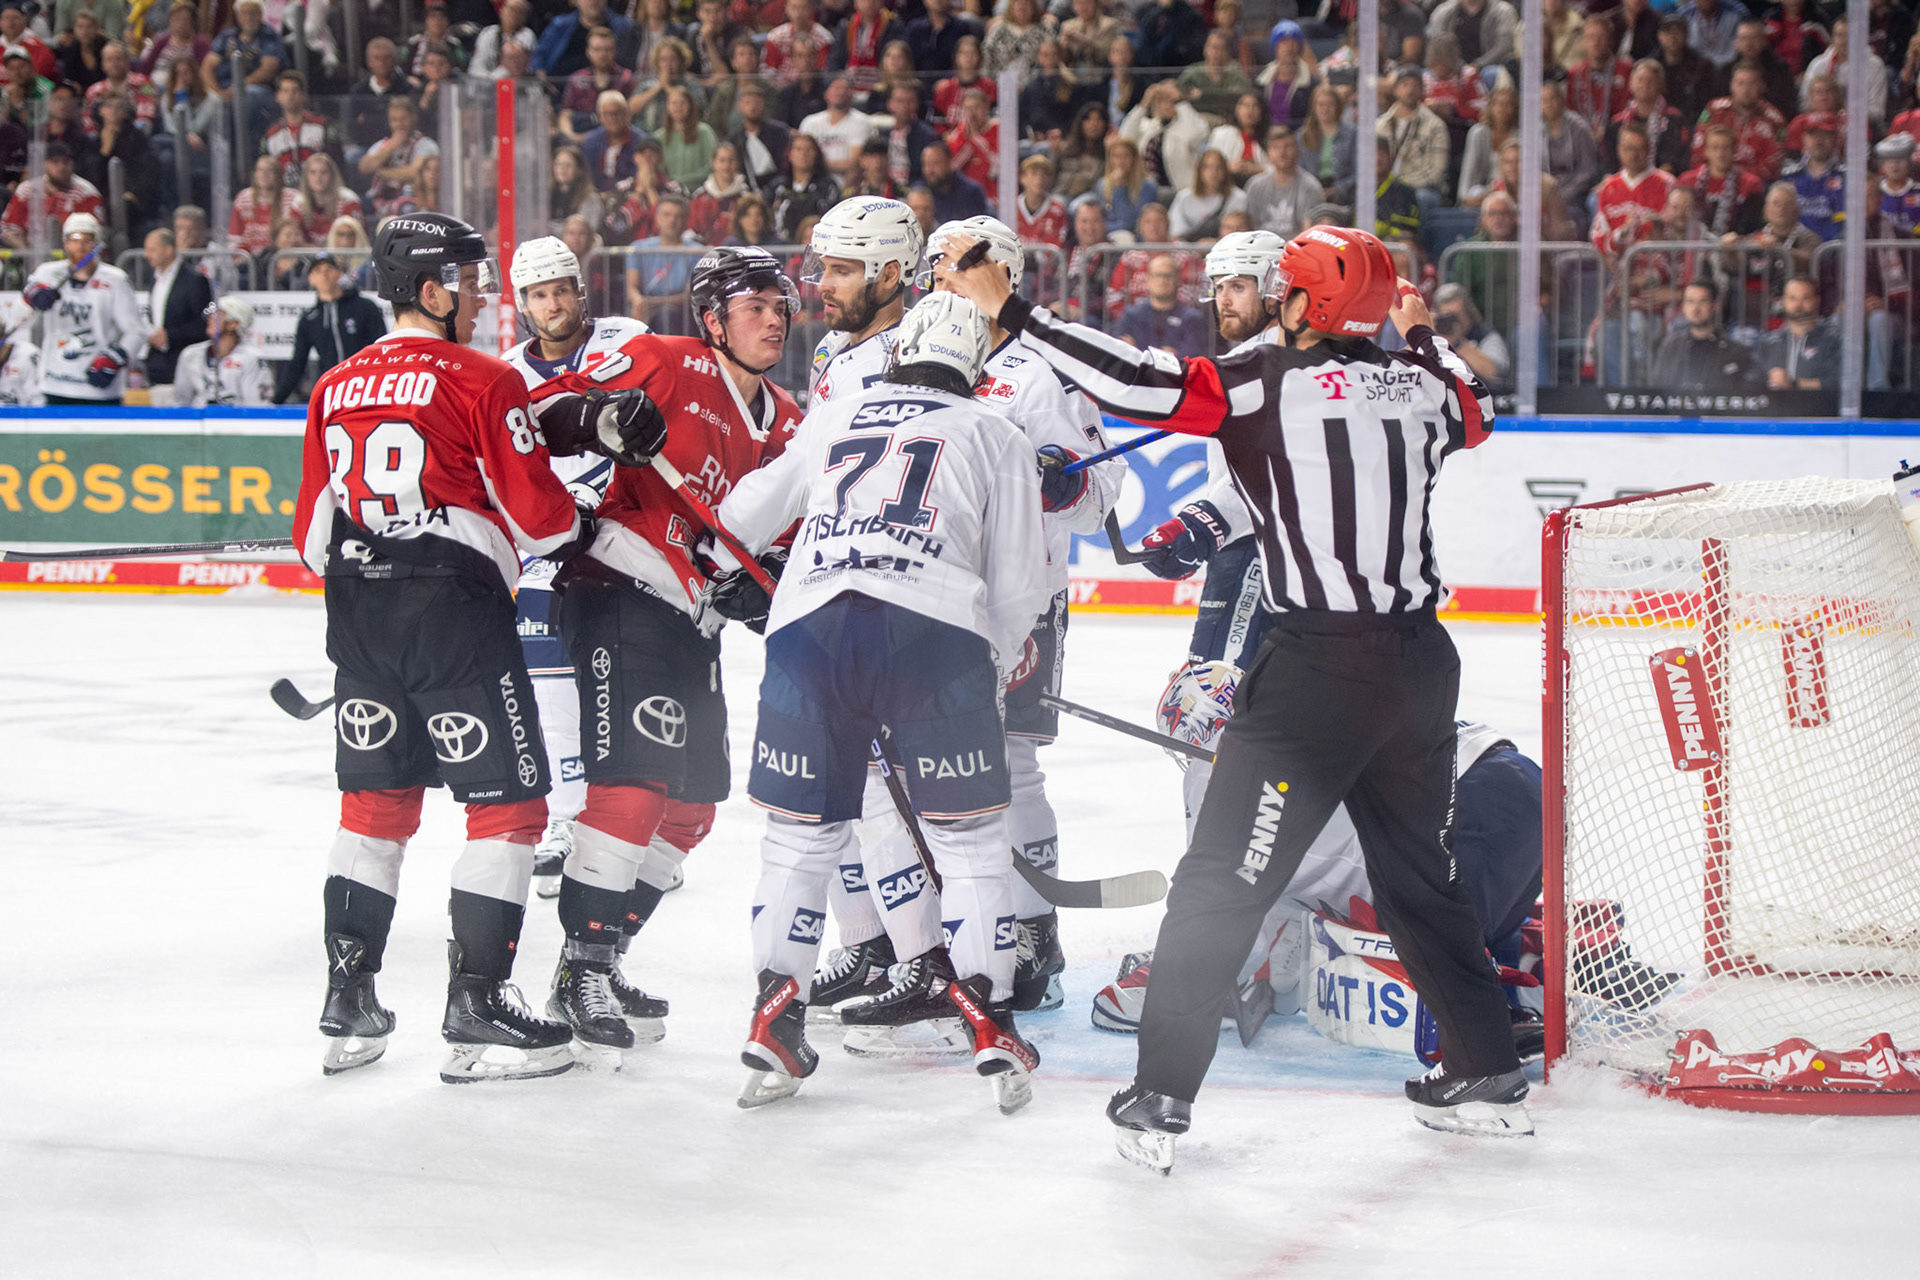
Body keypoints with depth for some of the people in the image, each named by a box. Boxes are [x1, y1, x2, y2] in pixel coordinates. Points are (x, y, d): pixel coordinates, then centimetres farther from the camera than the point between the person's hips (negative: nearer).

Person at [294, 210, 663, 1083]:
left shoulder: (335, 388, 11)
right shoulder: (481, 381, -8)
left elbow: (312, 531, 14)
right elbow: (534, 509, -8)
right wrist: (574, 533, 14)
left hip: (359, 611, 7)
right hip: (456, 612, -7)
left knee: (377, 803, 16)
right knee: (508, 805, 2)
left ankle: (347, 1007, 18)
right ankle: (476, 1011, -2)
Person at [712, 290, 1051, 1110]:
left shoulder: (833, 420, 27)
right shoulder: (995, 437, 20)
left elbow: (741, 519, 35)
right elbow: (1017, 583, 14)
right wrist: (994, 670, 30)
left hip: (808, 625, 2)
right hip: (933, 633, -2)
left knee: (802, 829, 14)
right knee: (968, 831, 8)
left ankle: (774, 1020, 10)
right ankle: (990, 1027, 2)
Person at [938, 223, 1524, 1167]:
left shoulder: (1265, 383, -9)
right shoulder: (1416, 384, 8)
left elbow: (1140, 384, -16)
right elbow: (1477, 412, 31)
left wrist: (1010, 313, -9)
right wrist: (1421, 335, 46)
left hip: (1319, 667, -6)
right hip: (1420, 663, 6)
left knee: (1224, 879, -1)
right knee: (1418, 872, 21)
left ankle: (1162, 1098, -2)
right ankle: (1488, 1079, 26)